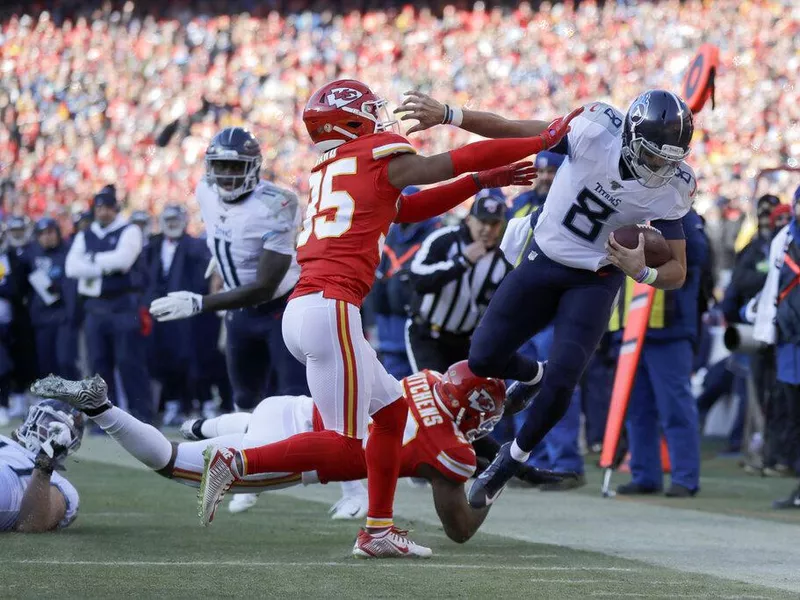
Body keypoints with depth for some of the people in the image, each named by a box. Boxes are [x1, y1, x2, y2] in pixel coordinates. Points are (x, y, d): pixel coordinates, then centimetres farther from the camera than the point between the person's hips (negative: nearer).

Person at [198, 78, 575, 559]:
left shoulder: (330, 171, 22)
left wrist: (483, 182, 29)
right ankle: (238, 464, -11)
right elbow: (466, 159, 6)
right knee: (343, 441, -4)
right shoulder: (381, 157, 1)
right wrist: (543, 141, 16)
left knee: (391, 410, 19)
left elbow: (409, 209, 29)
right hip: (330, 308, -9)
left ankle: (379, 531, 18)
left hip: (302, 311, 9)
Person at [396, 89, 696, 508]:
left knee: (561, 381, -15)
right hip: (543, 259, 1)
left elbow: (677, 272, -14)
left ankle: (514, 458, 12)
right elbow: (510, 131, -13)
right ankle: (531, 375, 38)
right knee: (483, 359, 2)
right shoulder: (595, 130, -23)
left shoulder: (672, 187, -20)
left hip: (595, 280, -1)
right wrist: (444, 114, -20)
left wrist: (641, 271, -36)